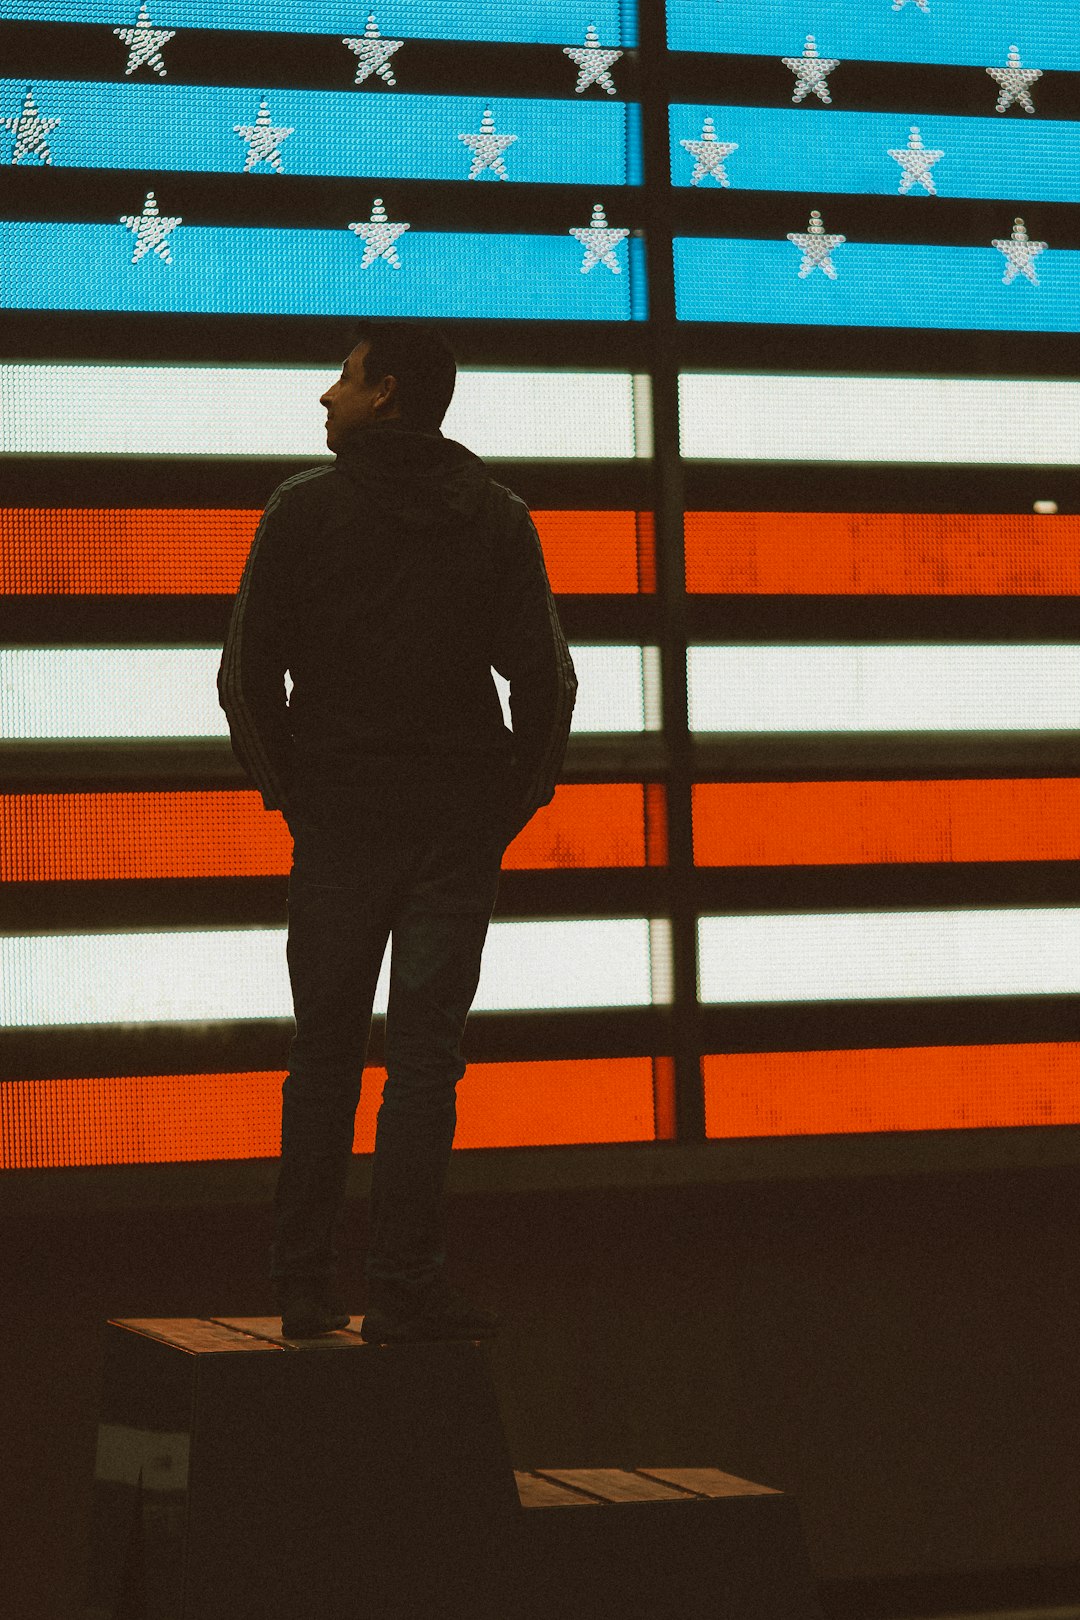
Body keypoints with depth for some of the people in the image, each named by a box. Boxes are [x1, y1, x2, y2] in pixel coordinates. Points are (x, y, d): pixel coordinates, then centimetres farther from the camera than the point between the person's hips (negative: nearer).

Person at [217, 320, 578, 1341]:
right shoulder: (496, 517, 4)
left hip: (338, 819, 0)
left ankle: (305, 1288, 11)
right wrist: (511, 803, 8)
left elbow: (245, 677, -4)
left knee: (323, 1054, 10)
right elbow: (545, 677, -2)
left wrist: (289, 792, 8)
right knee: (424, 1054, 0)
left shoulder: (303, 510, -1)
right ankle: (405, 1292, -5)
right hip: (459, 820, 1)